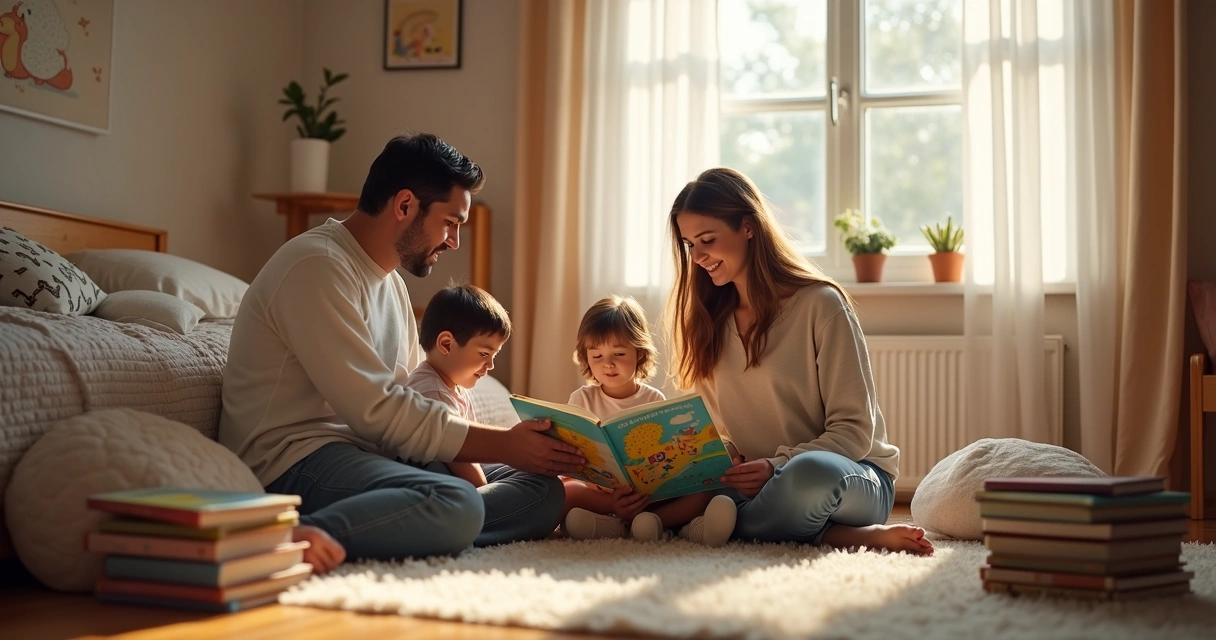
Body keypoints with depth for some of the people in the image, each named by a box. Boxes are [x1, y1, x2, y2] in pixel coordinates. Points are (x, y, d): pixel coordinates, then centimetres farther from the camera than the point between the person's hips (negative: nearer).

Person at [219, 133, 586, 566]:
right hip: (297, 461, -10)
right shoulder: (317, 266, -13)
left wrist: (511, 438, 1)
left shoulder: (391, 281, 19)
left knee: (542, 488, -2)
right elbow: (376, 411, -19)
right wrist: (504, 444, -14)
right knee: (457, 505, -34)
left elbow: (411, 400, 18)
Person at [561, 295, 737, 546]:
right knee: (563, 492, -33)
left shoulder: (654, 399, 6)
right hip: (597, 490, -1)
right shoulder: (582, 399, 3)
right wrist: (613, 503, -26)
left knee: (701, 492, -23)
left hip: (648, 491, 1)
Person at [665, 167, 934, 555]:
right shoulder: (710, 320, 10)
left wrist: (777, 466, -26)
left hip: (851, 475, -6)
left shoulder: (820, 304, -8)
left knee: (809, 472, -42)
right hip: (754, 483, 6)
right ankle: (841, 535, -19)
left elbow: (854, 430, -11)